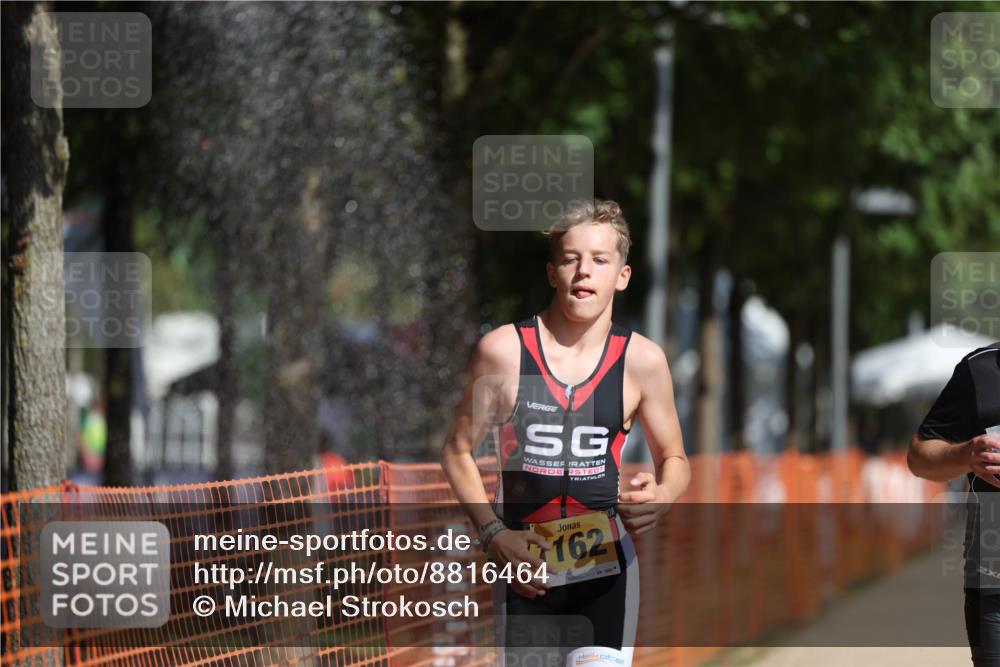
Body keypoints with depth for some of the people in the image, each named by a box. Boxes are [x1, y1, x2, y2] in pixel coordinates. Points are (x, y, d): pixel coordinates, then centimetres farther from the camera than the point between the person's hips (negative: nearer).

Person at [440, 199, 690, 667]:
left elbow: (674, 459, 11)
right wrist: (493, 534, -7)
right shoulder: (502, 351, -4)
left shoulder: (642, 360, -1)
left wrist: (661, 498, -13)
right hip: (523, 565, 0)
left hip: (604, 566, 0)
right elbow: (458, 450, 5)